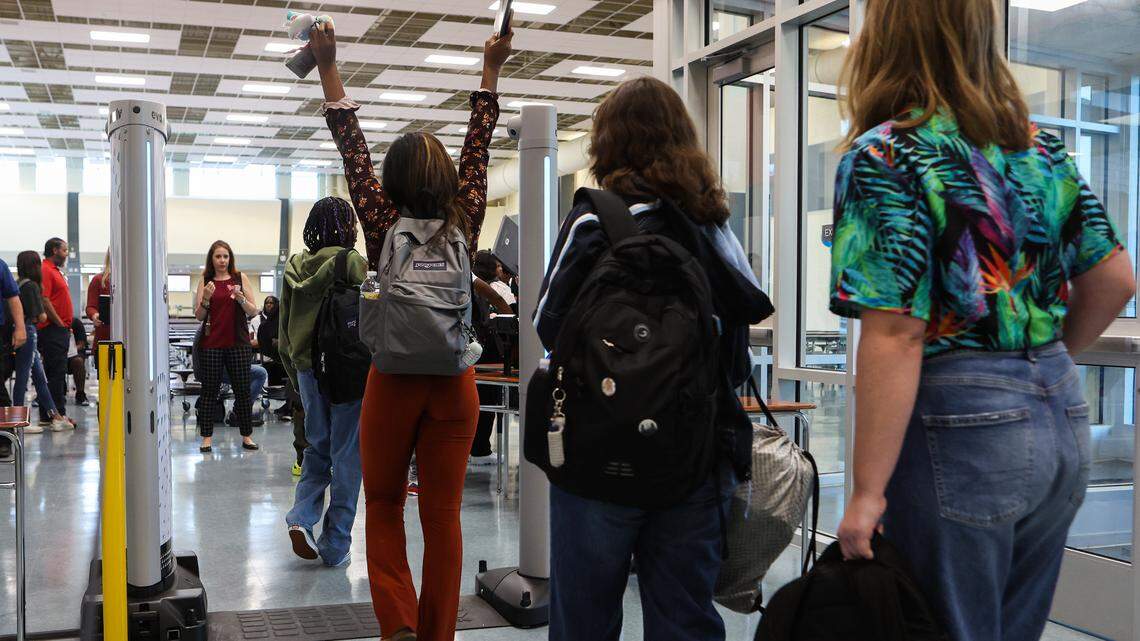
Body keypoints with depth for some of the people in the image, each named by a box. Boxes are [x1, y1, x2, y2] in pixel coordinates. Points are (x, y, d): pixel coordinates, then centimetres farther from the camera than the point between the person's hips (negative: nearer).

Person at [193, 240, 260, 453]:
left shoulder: (241, 278, 5)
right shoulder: (205, 282, 6)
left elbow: (253, 311, 2)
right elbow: (198, 316, 4)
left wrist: (240, 298, -16)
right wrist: (205, 298, -14)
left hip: (238, 343, 0)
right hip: (212, 343, 0)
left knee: (243, 390, 2)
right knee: (209, 390, 2)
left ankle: (247, 436, 10)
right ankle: (207, 437, 7)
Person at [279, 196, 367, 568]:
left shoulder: (296, 267, 6)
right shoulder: (352, 264, -11)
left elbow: (285, 332, 10)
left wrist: (296, 377, 18)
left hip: (307, 369, 5)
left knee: (318, 447, 20)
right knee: (346, 454, 3)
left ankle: (301, 517, 0)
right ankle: (335, 546, 8)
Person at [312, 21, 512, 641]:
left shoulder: (384, 224, -7)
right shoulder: (465, 223, -2)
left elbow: (353, 151, -1)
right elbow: (478, 147, 8)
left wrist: (328, 68, 3)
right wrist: (490, 71, 18)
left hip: (394, 379, -1)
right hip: (455, 380, 2)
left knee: (383, 507, 14)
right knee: (443, 515, 7)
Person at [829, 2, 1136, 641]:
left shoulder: (884, 157, -12)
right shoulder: (1038, 146, 8)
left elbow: (895, 335, -19)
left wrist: (867, 491, -16)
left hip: (961, 426, -7)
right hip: (1062, 419, 7)